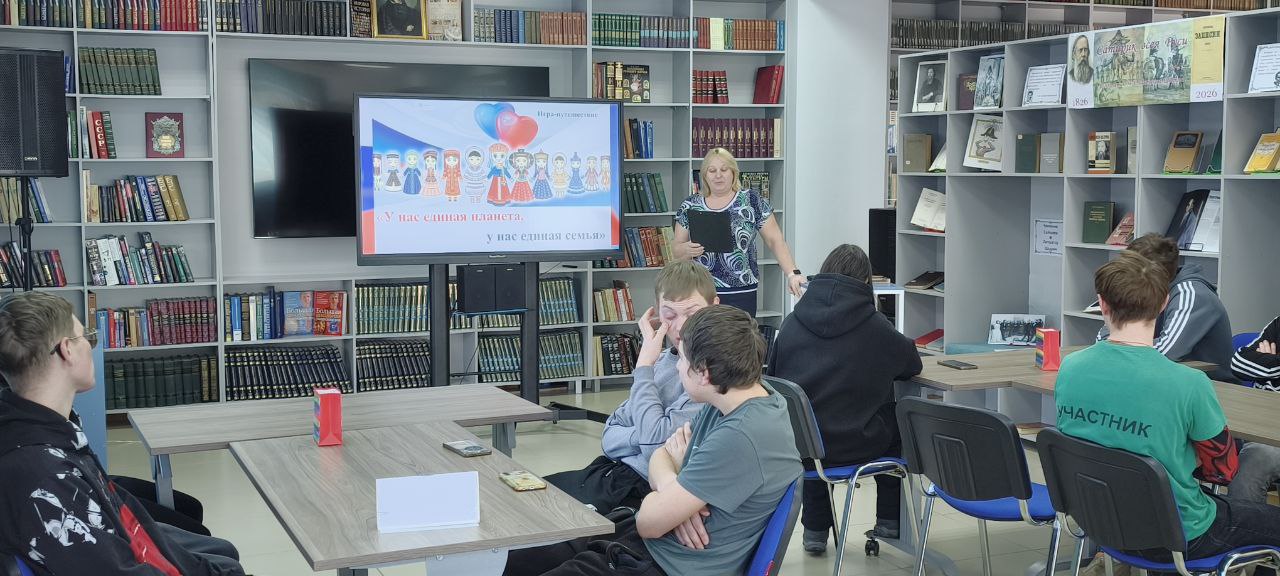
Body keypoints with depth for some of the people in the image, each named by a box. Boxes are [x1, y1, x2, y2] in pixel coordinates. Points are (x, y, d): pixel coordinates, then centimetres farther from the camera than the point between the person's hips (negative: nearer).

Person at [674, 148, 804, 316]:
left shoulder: (752, 200, 2)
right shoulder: (690, 206, 7)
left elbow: (775, 240, 1)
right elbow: (677, 250, 10)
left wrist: (793, 273, -10)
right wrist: (686, 249, -12)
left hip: (741, 294, -1)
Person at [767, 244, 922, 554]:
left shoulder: (792, 322, -1)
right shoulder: (873, 325, -7)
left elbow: (773, 373, 8)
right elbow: (912, 364, 7)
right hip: (856, 445, -2)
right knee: (897, 424, 29)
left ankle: (815, 529, 37)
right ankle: (889, 520, 36)